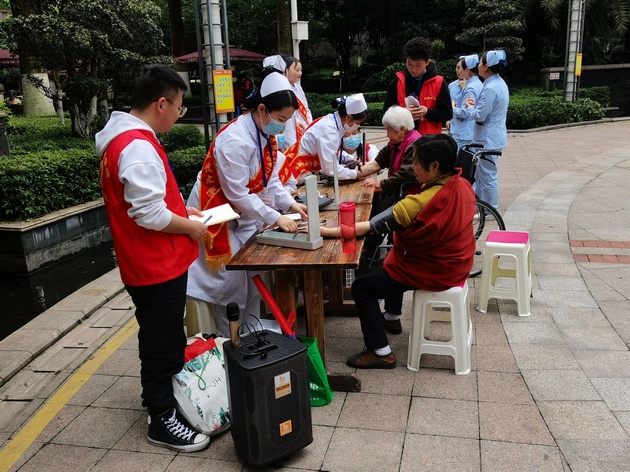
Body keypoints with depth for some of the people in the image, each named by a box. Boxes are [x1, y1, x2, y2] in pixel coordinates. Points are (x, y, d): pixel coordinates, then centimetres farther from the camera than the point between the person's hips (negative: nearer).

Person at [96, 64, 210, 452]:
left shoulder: (124, 138, 9)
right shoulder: (138, 147, -24)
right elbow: (149, 214, -27)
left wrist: (181, 207, 11)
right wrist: (191, 227, -13)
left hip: (154, 262, 10)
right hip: (156, 265, -10)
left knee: (164, 340, 23)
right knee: (162, 344, 4)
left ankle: (166, 395, 41)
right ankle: (163, 420, 20)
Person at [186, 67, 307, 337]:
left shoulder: (267, 135, -1)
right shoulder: (234, 140, -29)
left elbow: (270, 178, 6)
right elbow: (237, 194, -27)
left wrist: (290, 204, -8)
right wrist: (275, 218, -25)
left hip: (245, 213, 9)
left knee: (254, 273, 12)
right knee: (231, 280, -3)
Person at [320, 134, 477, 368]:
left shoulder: (422, 202, -31)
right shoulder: (463, 185, -7)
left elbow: (374, 225, -28)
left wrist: (329, 231, -23)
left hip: (434, 273, -9)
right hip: (456, 263, 9)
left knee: (361, 287, -1)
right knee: (392, 261, 32)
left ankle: (380, 352, 7)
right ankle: (392, 318, 49)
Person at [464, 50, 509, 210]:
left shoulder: (490, 88, -23)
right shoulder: (499, 83, 9)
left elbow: (479, 116, -22)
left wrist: (469, 106, -4)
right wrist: (476, 103, 5)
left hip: (488, 139, -10)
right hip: (493, 136, 10)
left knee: (487, 176, 1)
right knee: (481, 173, 20)